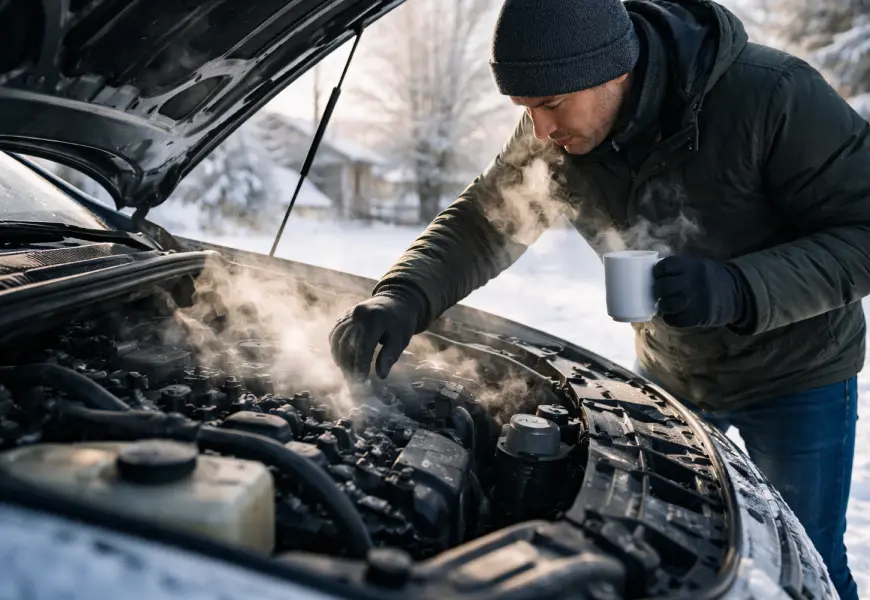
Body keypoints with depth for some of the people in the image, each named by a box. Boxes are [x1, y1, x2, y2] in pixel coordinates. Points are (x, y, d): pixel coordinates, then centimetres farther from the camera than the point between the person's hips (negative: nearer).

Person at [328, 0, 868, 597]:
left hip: (796, 373, -4)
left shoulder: (773, 95, -30)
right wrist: (403, 297, -32)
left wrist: (741, 290, -41)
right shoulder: (554, 140, -16)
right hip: (672, 374, 4)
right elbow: (479, 225, -12)